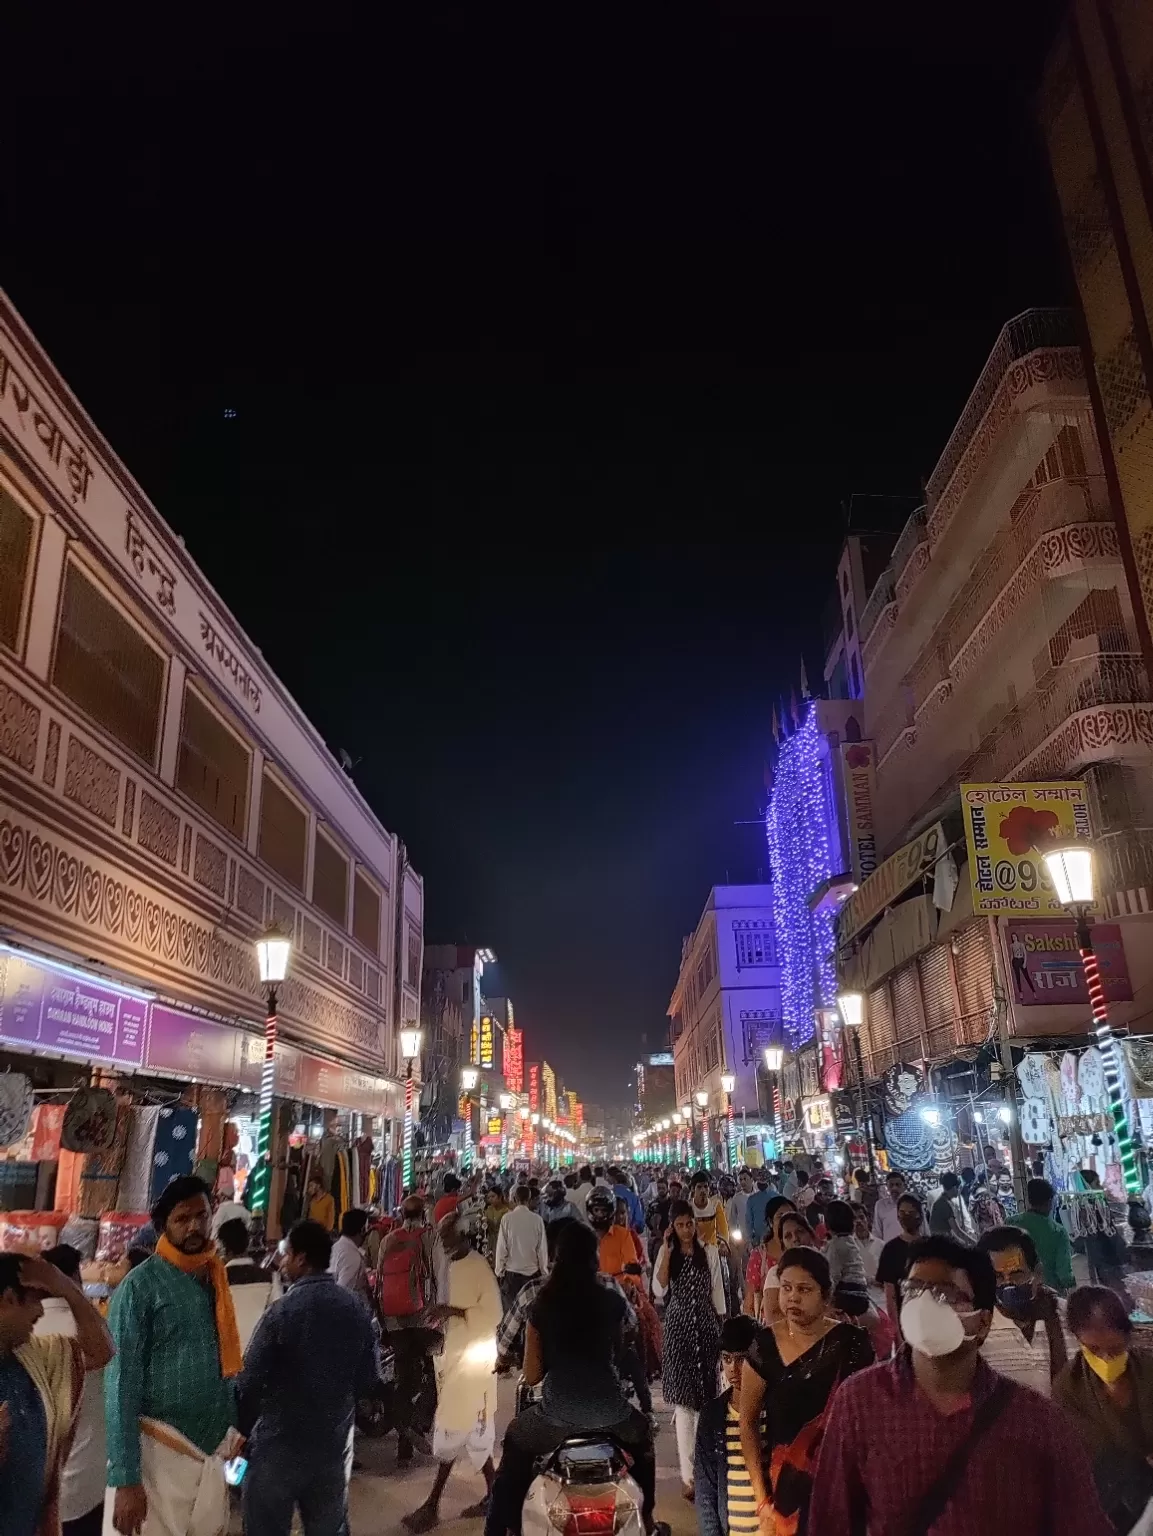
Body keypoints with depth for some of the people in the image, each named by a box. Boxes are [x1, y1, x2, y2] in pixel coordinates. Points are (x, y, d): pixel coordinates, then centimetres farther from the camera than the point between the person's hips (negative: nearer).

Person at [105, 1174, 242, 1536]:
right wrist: (125, 1479, -16)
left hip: (214, 1450, 6)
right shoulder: (141, 1285, -11)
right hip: (162, 1451, -6)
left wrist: (240, 1429, 8)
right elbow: (121, 1384, -12)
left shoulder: (215, 1278, 7)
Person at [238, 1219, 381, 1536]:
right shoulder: (357, 1307, -2)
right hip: (334, 1445, 4)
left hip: (279, 1446, -4)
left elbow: (250, 1384, -14)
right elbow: (369, 1381, 4)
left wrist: (243, 1432, 3)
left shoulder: (283, 1311, -17)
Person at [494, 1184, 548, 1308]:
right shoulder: (537, 1219, -10)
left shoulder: (507, 1218, -11)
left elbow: (501, 1247, -7)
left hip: (511, 1272, 0)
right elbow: (542, 1248, -4)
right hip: (532, 1272, 0)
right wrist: (544, 1271, 9)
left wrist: (499, 1271, 5)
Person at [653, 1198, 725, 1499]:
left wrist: (722, 1327, 8)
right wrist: (667, 1251, -15)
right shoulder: (666, 1253, 1)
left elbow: (717, 1293, 8)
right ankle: (687, 1473, -4)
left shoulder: (710, 1253, 2)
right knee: (683, 1399, -5)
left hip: (706, 1326, 1)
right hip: (679, 1328, -1)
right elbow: (659, 1291, -12)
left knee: (704, 1398, 9)